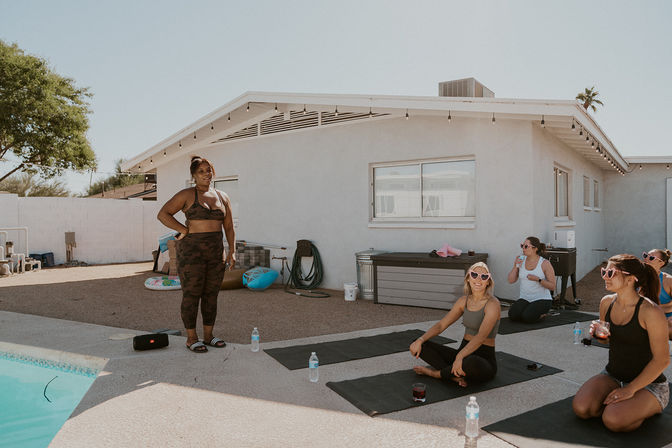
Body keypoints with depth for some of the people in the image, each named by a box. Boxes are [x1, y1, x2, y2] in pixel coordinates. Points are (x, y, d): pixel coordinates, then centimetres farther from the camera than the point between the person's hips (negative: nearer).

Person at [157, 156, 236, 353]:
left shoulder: (222, 197, 11)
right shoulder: (187, 195, -4)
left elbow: (229, 227, 11)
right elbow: (163, 214, -8)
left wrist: (232, 251, 1)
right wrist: (185, 230, -12)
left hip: (216, 251, 5)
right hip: (192, 251, -5)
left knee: (211, 294, 10)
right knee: (191, 295, 1)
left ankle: (208, 335, 21)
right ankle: (191, 338, 11)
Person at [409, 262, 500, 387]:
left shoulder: (492, 304, -15)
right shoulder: (464, 300, 5)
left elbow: (481, 336, -30)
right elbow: (441, 325, 4)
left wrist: (460, 356, -45)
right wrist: (420, 340, -12)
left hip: (485, 359, -6)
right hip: (464, 351, 6)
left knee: (471, 362, -43)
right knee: (419, 345, -7)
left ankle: (434, 372, -14)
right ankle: (456, 376, -20)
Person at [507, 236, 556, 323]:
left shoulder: (545, 263, -10)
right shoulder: (521, 260, 1)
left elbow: (552, 286, -9)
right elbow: (511, 280, -1)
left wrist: (538, 279, -25)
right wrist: (515, 266, -16)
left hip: (542, 299, -4)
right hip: (525, 299, 4)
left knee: (527, 317, -29)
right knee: (513, 315, -24)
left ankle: (542, 313, 3)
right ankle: (527, 310, 8)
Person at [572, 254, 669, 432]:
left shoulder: (650, 311, -21)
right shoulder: (607, 302, -1)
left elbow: (662, 360, -18)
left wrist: (630, 389, -21)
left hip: (648, 383, -5)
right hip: (612, 376, 5)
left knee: (613, 420, -26)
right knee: (581, 408, -18)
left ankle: (650, 408, 5)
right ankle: (615, 403, 10)